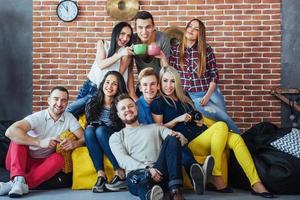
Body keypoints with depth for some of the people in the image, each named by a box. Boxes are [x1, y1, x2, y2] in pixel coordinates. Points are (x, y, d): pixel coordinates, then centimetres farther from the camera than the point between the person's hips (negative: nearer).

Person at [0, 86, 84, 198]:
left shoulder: (69, 118, -3)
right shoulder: (37, 117, -16)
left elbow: (83, 138, -8)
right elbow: (10, 132, -31)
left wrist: (74, 143, -33)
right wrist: (39, 142, -41)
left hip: (43, 163, 2)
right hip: (23, 160, -2)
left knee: (58, 159, -29)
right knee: (18, 137, -25)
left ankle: (13, 184, -36)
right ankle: (19, 179, -40)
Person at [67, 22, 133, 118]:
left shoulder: (127, 53, -9)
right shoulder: (102, 43, -2)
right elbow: (101, 64, -18)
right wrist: (120, 54, -25)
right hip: (90, 85, 4)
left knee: (69, 110, -12)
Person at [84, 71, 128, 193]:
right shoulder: (93, 104, 4)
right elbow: (88, 123, 12)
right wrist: (91, 127, -10)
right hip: (96, 143, 3)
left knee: (100, 130, -32)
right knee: (89, 130, -28)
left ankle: (121, 174, -31)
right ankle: (101, 174, -35)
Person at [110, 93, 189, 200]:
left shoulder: (155, 127, 28)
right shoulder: (116, 137, 21)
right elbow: (123, 160, 2)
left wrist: (179, 136, -13)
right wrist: (147, 169, -16)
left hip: (160, 171, 3)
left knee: (172, 139, -23)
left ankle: (175, 190, -35)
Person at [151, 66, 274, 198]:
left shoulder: (183, 98, 22)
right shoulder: (158, 104, 2)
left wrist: (199, 121, 10)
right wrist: (177, 120, -12)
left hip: (202, 136, 7)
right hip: (188, 144, -7)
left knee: (235, 139, -19)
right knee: (221, 126, -27)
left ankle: (256, 184, -25)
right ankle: (216, 177, -25)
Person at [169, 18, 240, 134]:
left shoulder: (206, 50, 0)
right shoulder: (174, 50, 1)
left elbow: (214, 75, 0)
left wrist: (208, 95, -9)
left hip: (210, 92, 1)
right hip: (190, 96, -1)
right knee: (224, 117, -14)